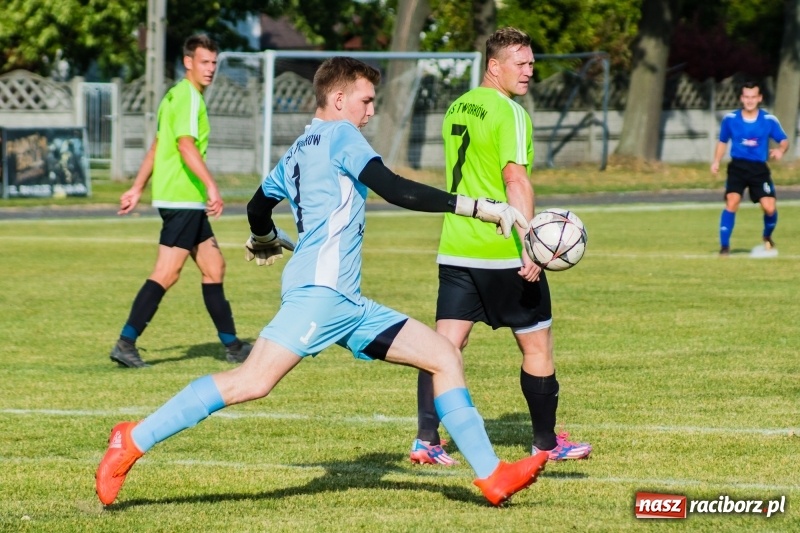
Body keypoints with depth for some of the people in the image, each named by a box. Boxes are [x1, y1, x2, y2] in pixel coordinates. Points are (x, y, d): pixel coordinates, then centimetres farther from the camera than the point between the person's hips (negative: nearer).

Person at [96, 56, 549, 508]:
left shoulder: (298, 152, 23)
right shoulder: (339, 135, -3)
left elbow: (258, 207, 35)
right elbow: (394, 189, -15)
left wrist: (265, 240, 59)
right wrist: (481, 207, -16)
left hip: (348, 302, 10)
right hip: (320, 289, -10)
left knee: (445, 357, 7)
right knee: (253, 382, -20)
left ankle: (493, 476, 5)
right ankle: (133, 442, -15)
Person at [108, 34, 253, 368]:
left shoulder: (177, 96, 19)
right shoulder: (188, 98, -13)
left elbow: (157, 146, 25)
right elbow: (186, 145, -26)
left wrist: (138, 188, 28)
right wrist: (211, 186, -33)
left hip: (189, 202, 10)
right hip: (182, 199, -10)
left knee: (214, 268, 13)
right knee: (167, 273, -11)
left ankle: (232, 346, 17)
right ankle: (126, 344, -13)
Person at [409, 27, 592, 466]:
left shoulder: (457, 109, 13)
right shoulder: (509, 113, -12)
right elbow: (516, 178, -22)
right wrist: (528, 246, -27)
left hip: (455, 249, 7)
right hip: (502, 252, -7)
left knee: (445, 344, 3)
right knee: (536, 344, 8)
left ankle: (426, 440, -6)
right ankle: (546, 442, 17)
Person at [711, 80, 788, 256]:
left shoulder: (769, 120, -1)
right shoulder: (730, 119, 2)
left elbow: (784, 141, 5)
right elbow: (723, 141, 16)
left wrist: (780, 149, -19)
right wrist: (716, 161, 2)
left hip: (759, 169, 0)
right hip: (737, 167, 0)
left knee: (769, 208, -9)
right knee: (732, 202, -20)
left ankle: (767, 236, 25)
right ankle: (724, 246, -12)